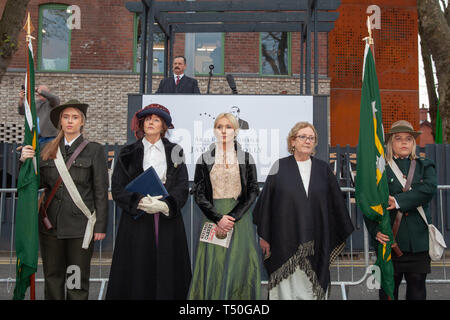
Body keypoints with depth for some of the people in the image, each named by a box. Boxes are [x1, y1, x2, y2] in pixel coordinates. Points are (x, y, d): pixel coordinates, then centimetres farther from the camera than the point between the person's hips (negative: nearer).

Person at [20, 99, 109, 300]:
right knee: (52, 277, 12)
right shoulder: (48, 150, 9)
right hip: (51, 224, 3)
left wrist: (100, 226, -6)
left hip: (80, 225, -3)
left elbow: (101, 191, -2)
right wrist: (26, 161, -9)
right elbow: (39, 183, 7)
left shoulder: (94, 150, 0)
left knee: (78, 282, 5)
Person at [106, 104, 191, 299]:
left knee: (167, 272, 0)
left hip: (168, 221, 1)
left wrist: (165, 205, -17)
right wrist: (140, 202, -17)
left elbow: (182, 186, 1)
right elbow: (117, 188, 1)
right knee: (137, 274, -1)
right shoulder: (129, 153, 8)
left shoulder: (175, 152, 10)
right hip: (136, 221, 0)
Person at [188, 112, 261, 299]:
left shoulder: (246, 158, 5)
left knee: (239, 268, 1)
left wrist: (232, 217, -12)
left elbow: (253, 192, 0)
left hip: (240, 219, 0)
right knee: (213, 268, -1)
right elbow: (198, 194, 1)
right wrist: (218, 218, -12)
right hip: (213, 218, 0)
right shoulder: (205, 159, 5)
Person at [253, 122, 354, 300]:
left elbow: (336, 202, 11)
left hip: (316, 243, 2)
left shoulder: (323, 169, 7)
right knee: (287, 286, 3)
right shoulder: (280, 167, 1)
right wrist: (263, 236, -1)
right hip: (285, 240, -1)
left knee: (310, 288, 5)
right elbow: (266, 201, 1)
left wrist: (343, 234, 11)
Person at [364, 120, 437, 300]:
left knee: (417, 291, 8)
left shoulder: (425, 166, 12)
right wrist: (375, 230, -16)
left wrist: (399, 201, -18)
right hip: (388, 240, -2)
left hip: (419, 240, 2)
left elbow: (429, 189, -9)